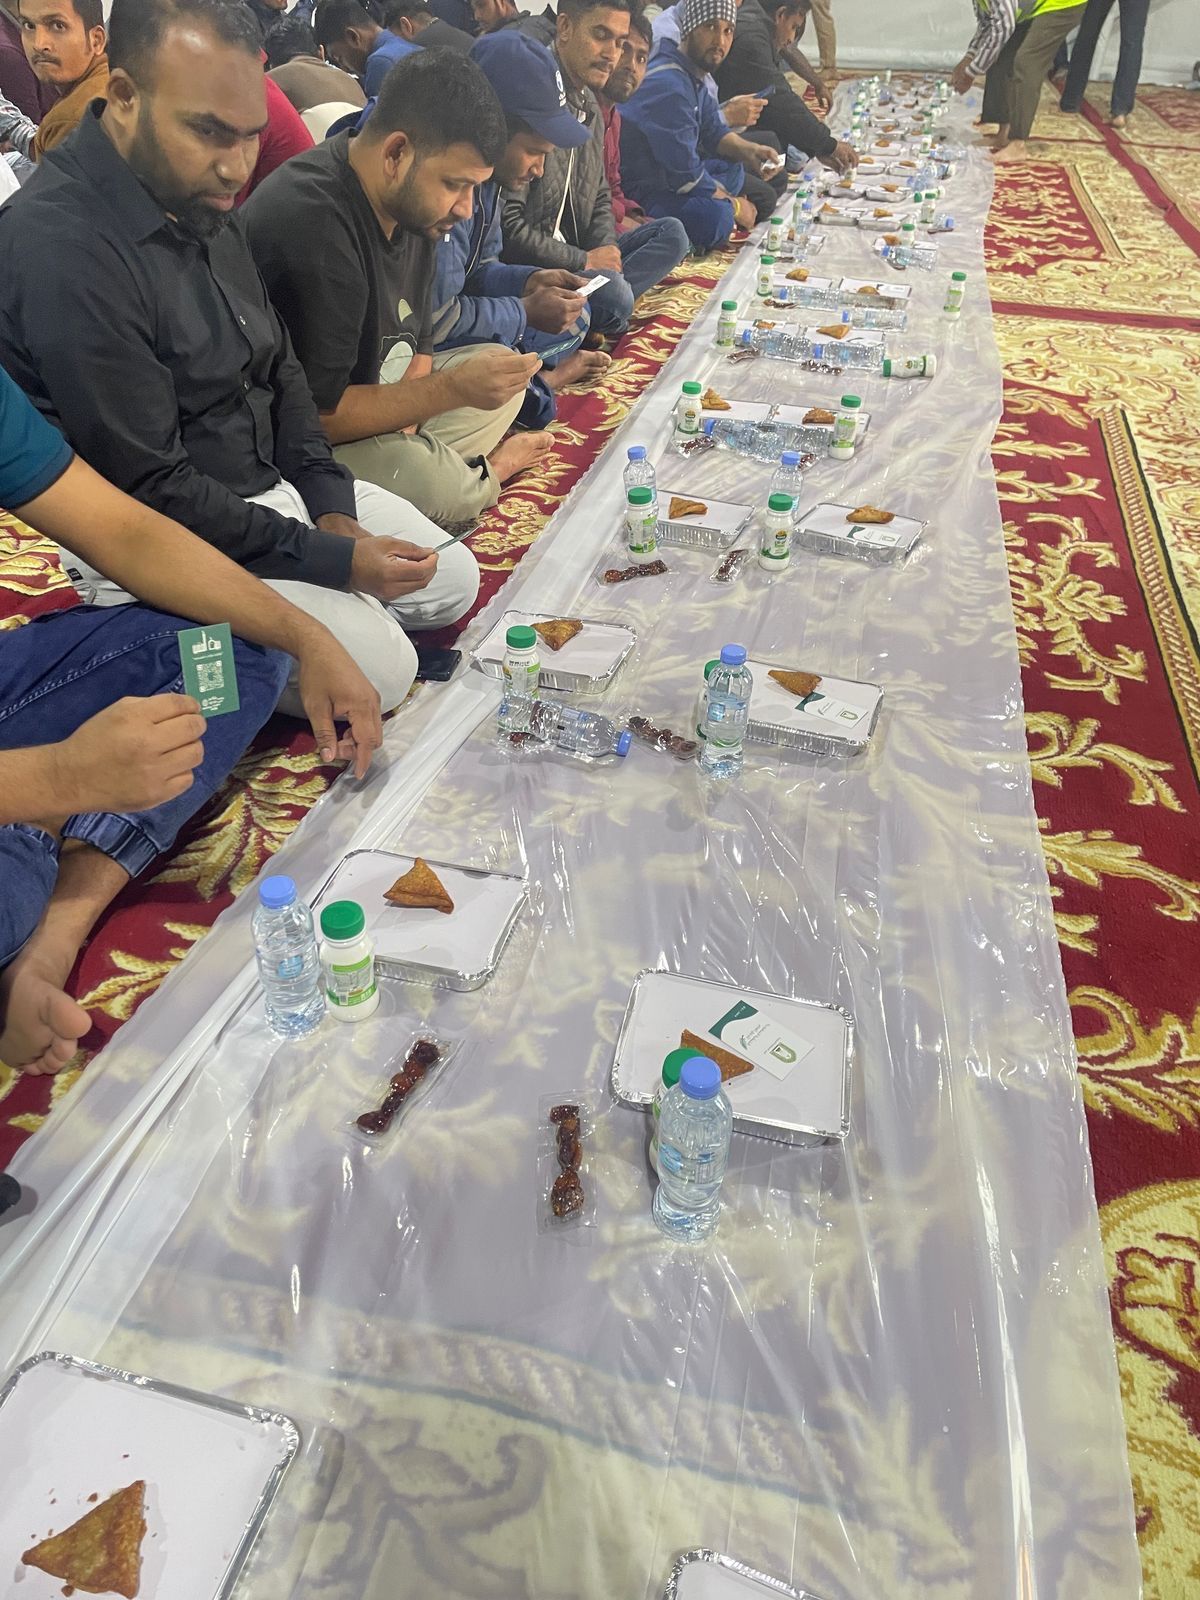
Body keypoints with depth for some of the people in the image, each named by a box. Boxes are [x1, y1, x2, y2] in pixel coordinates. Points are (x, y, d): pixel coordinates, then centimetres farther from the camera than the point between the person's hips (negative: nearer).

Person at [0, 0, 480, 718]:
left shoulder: (203, 199, 5)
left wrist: (330, 505, -2)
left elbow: (279, 369, 13)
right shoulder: (59, 247, -24)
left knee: (454, 580, 8)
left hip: (274, 484, 9)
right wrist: (332, 559, -21)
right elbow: (150, 490, -24)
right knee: (378, 666, -22)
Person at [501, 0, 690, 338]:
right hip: (522, 265, -10)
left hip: (575, 255, 10)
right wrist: (583, 261, -14)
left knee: (671, 233, 0)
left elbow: (600, 198, 23)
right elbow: (506, 222, -22)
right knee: (613, 294, -35)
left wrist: (606, 248, 0)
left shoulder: (589, 107, 14)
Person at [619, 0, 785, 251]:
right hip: (637, 191, -11)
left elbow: (713, 131, 18)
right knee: (716, 217, -34)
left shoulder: (692, 73, 8)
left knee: (733, 168, 24)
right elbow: (685, 174, -25)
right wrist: (733, 205, -11)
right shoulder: (669, 85, -23)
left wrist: (747, 150, -4)